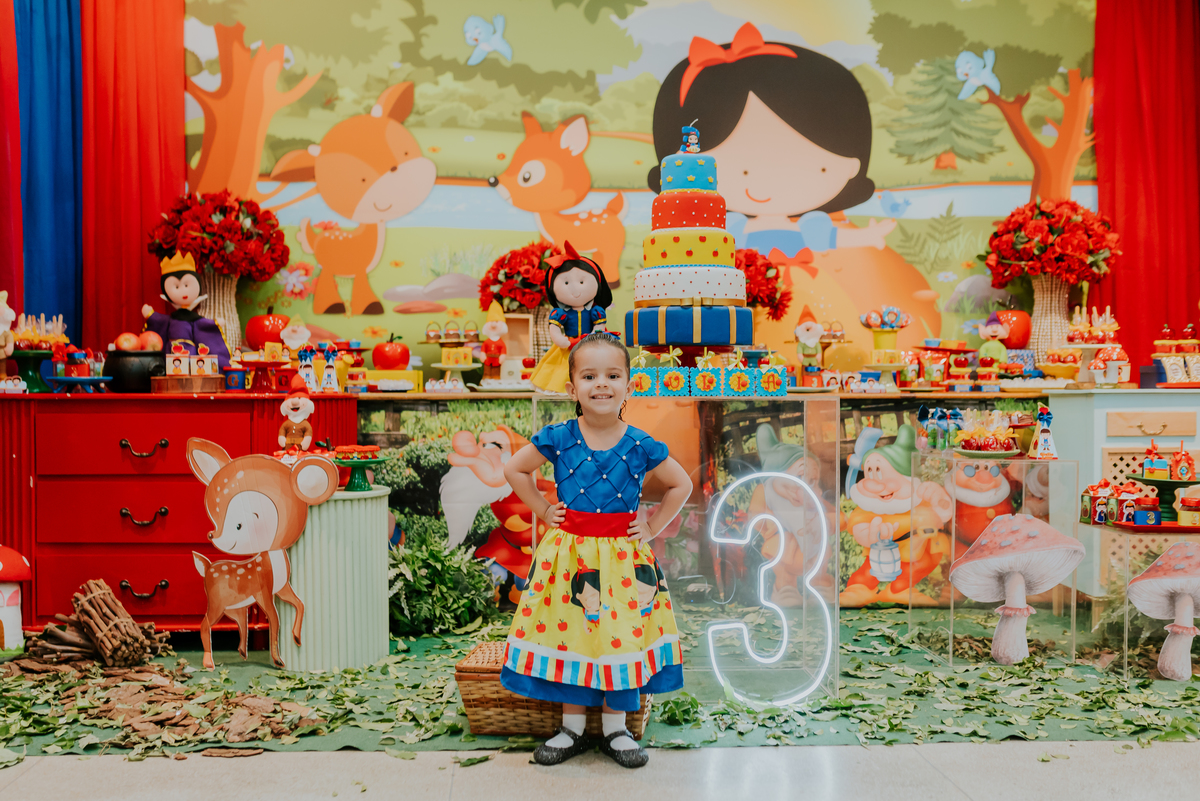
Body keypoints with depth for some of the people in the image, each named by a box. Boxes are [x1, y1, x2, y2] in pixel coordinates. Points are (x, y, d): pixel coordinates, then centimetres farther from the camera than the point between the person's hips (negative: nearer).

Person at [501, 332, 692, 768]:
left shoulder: (640, 445, -6)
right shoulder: (558, 438, -7)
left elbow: (681, 485, 8)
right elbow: (514, 469, 8)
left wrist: (652, 526, 2)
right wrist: (543, 510, 3)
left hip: (622, 553, 0)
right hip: (570, 552, 0)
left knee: (621, 634, 4)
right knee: (569, 632, 5)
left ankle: (615, 728, 21)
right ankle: (572, 728, 22)